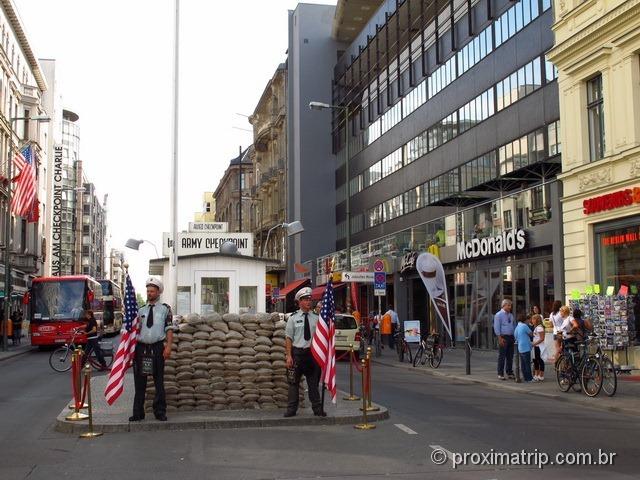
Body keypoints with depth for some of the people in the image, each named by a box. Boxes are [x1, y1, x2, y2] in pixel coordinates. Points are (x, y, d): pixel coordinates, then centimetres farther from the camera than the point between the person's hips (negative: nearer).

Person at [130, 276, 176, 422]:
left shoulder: (165, 309, 4)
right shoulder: (140, 310, 11)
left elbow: (169, 329, 0)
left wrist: (168, 347, -9)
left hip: (157, 347, -2)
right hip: (141, 347, 2)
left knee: (159, 381, 5)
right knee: (139, 382, 4)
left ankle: (160, 412, 13)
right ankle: (138, 413, 11)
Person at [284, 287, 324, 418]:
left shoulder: (316, 318, 5)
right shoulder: (293, 318, 1)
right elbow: (288, 338, -1)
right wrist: (289, 356, -8)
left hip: (312, 353, 2)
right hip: (297, 352, -1)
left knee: (313, 382, 9)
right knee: (294, 382, 3)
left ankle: (317, 409, 16)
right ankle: (291, 409, 10)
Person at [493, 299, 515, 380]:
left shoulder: (511, 315, 14)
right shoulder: (498, 315, -5)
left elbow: (514, 326, 20)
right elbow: (496, 328, -9)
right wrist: (500, 338, -16)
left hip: (511, 337, 6)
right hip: (503, 337, -6)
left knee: (510, 356, 9)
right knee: (502, 356, -4)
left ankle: (510, 373, 17)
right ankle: (500, 374, 1)